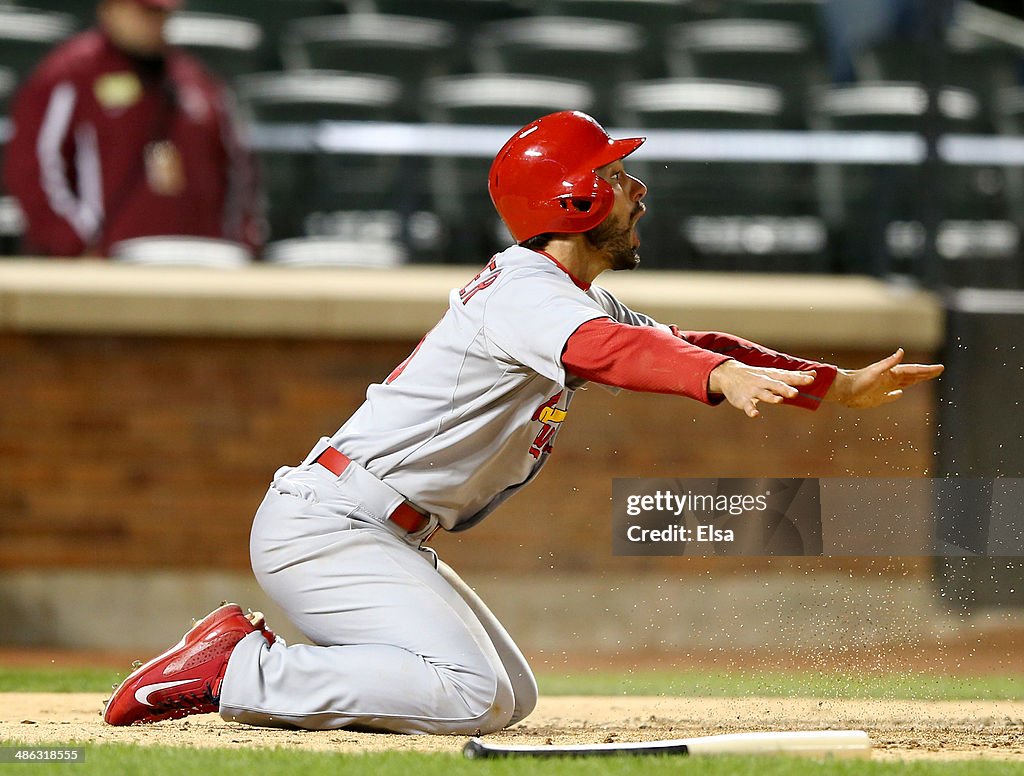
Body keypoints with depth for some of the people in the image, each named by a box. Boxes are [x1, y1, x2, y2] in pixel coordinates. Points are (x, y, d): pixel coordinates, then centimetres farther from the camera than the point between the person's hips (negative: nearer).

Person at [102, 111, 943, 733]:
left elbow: (687, 346, 19)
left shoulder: (573, 299, 16)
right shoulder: (527, 292, -16)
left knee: (512, 698, 15)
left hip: (390, 538, 11)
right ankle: (235, 670, -14)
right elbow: (607, 350, -37)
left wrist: (838, 386, 11)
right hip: (322, 525, -11)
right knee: (472, 695, -25)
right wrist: (723, 376, -55)